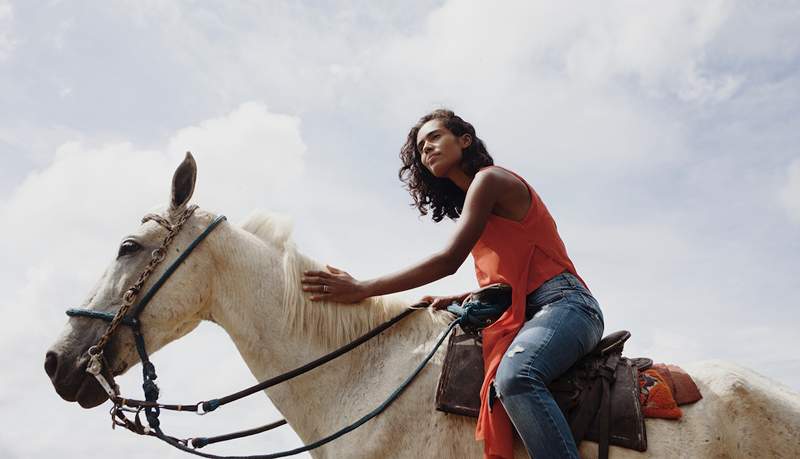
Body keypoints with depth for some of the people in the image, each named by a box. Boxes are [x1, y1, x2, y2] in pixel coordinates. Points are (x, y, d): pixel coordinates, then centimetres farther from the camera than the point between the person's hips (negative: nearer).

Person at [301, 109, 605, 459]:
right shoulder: (474, 202, 26)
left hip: (561, 302, -10)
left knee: (514, 376, -37)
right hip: (525, 315, 10)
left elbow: (448, 260, -13)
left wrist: (362, 289, -12)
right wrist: (458, 299, 9)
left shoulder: (488, 179, -3)